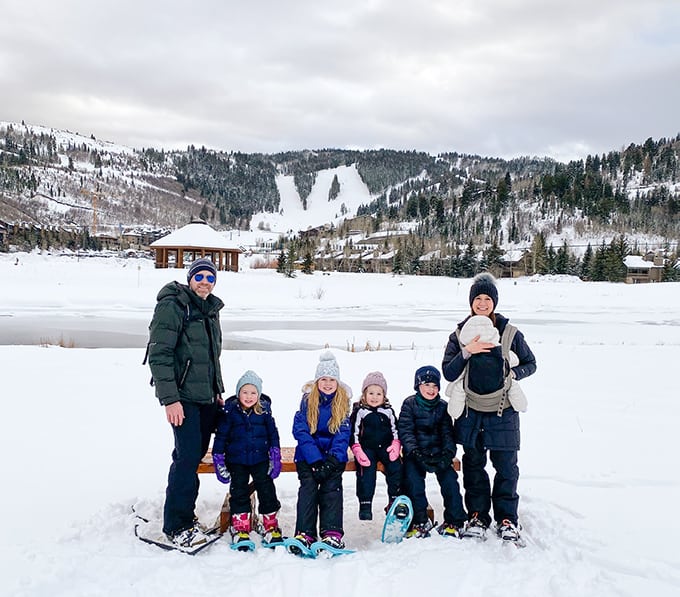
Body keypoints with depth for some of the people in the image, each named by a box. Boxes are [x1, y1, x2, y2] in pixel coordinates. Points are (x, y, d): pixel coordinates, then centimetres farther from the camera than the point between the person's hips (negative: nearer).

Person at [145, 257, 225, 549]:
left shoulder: (210, 310, 15)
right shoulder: (172, 306, -11)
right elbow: (159, 355, -16)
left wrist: (218, 391, 22)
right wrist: (169, 398, -21)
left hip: (207, 397, 8)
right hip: (183, 398, -8)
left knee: (195, 453, 11)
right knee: (188, 456, -10)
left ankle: (183, 512, 25)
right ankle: (176, 524, 2)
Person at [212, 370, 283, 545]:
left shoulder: (264, 410, -1)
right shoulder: (229, 411, -7)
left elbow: (273, 433, 8)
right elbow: (221, 436, -1)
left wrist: (275, 457, 4)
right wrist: (219, 460, -3)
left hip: (260, 459, 1)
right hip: (236, 460, -1)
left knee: (267, 490, 2)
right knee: (239, 492, 1)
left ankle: (271, 526, 16)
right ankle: (240, 528, 12)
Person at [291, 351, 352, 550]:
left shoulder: (343, 402, 1)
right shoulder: (307, 400, -3)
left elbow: (343, 434, -3)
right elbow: (300, 431, -8)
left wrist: (333, 460, -17)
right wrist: (315, 460, -18)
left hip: (334, 457, 1)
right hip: (308, 455, -1)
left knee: (332, 489, -9)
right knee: (308, 489, -10)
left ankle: (332, 533, -9)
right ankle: (304, 534, -9)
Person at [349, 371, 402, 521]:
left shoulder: (388, 411, 11)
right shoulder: (359, 411, 3)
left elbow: (395, 430, 14)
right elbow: (353, 433, -1)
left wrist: (395, 445, -4)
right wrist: (358, 451, -13)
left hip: (386, 447, 3)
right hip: (366, 448, -2)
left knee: (395, 466, -20)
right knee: (366, 469, -24)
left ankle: (395, 500, -9)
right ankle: (365, 504, -18)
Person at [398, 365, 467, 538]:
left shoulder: (443, 407, 9)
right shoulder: (409, 404, 0)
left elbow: (447, 433, 6)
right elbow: (405, 431, -7)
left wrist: (447, 454, -12)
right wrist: (416, 453, -21)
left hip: (438, 453, 2)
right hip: (415, 454, -2)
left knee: (450, 480, -15)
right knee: (413, 481, -22)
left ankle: (454, 522, -3)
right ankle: (419, 522, -9)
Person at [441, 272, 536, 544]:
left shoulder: (510, 333, -1)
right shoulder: (460, 335, 1)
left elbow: (530, 363, 9)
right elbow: (448, 373, -6)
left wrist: (515, 373, -11)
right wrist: (466, 352, -20)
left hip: (503, 411, -1)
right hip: (471, 411, 1)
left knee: (506, 465, 2)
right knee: (473, 464, 10)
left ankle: (506, 517, 17)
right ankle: (477, 515, 23)